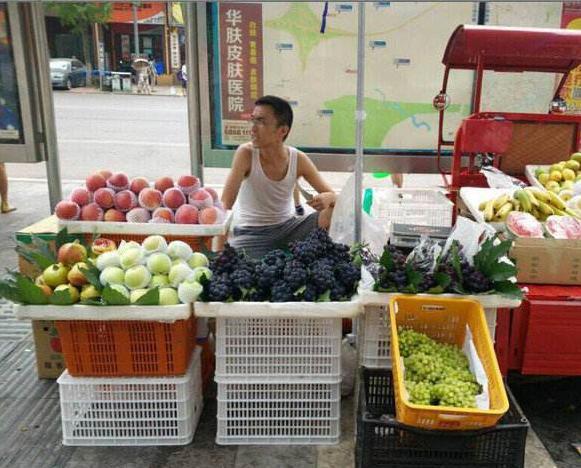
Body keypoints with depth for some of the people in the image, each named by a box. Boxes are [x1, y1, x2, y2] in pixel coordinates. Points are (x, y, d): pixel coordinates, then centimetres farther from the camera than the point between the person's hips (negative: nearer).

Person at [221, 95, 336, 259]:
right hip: (251, 233, -2)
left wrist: (327, 199, -30)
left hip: (287, 227, 2)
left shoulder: (298, 159, -9)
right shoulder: (246, 153, -17)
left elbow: (331, 194, -3)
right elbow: (225, 204, -21)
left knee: (331, 211, -18)